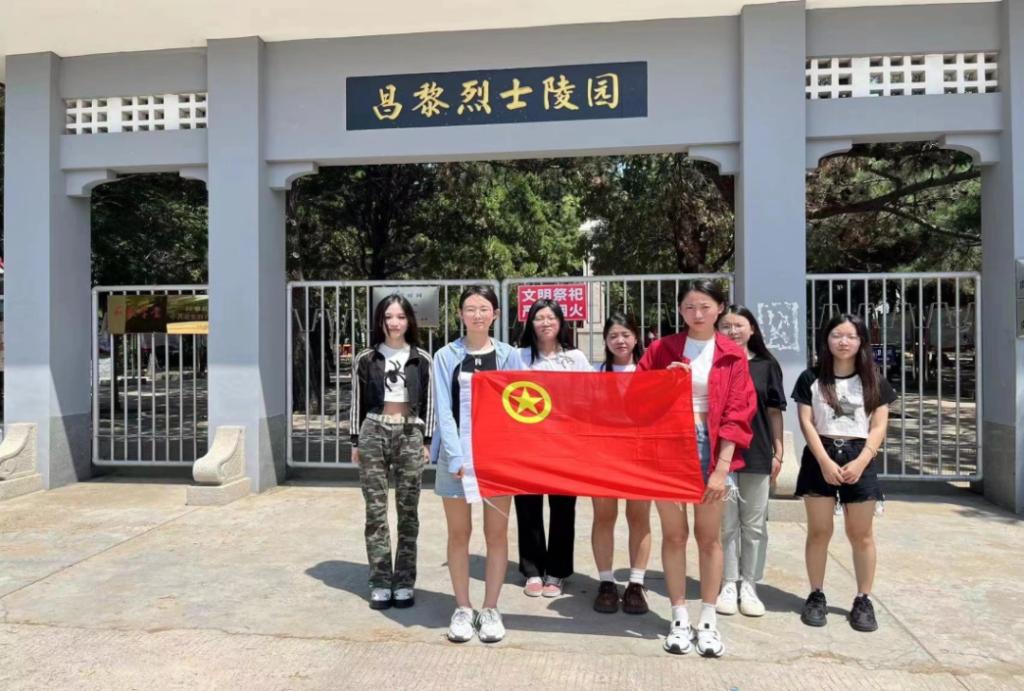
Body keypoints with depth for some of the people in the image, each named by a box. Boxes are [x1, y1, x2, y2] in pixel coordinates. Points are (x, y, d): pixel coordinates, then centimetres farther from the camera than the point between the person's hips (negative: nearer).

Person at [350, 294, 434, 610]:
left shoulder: (421, 359, 5)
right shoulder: (365, 358, 4)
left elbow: (428, 403, 7)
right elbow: (357, 402, 7)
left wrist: (426, 441, 2)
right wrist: (355, 441, 4)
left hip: (410, 435, 0)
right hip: (374, 433, 0)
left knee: (408, 511, 3)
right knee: (376, 510, 2)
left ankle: (404, 582, 11)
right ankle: (380, 582, 9)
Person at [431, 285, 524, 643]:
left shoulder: (508, 356, 3)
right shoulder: (446, 356, 1)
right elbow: (444, 410, -4)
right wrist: (457, 457, -14)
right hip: (456, 453, 0)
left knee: (496, 534, 6)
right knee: (459, 534, 7)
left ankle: (490, 609, 19)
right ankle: (462, 608, 21)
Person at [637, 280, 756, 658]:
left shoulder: (733, 355, 1)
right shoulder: (661, 349, 3)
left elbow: (736, 414, -3)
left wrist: (722, 468, -9)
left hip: (709, 446, 0)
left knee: (709, 537, 7)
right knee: (673, 534, 6)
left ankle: (708, 621, 19)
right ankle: (679, 618, 18)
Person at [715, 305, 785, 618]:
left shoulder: (766, 364, 4)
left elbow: (774, 410, 6)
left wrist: (778, 451, 4)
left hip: (757, 453, 1)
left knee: (754, 524, 9)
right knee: (726, 523, 7)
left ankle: (749, 586, 22)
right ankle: (728, 584, 19)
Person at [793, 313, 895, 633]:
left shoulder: (874, 381, 6)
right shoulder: (811, 378, 2)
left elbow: (879, 426, 1)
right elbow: (806, 423, -3)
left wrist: (861, 461, -12)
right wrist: (825, 461, -13)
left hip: (859, 458, 1)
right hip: (820, 458, -1)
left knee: (861, 534, 5)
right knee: (819, 531, 4)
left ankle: (863, 600, 17)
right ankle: (816, 596, 16)